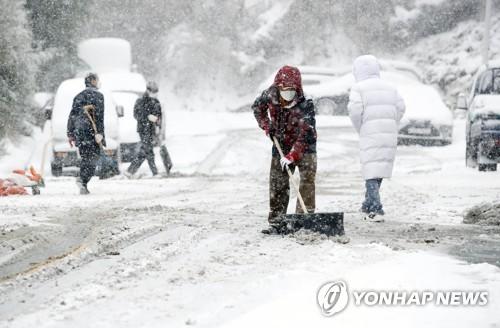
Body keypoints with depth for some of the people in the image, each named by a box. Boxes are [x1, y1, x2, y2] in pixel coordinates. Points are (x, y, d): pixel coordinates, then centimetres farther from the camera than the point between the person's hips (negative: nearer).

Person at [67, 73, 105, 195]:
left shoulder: (78, 96, 17)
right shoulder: (97, 95, -3)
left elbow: (72, 116, 17)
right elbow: (99, 116, -13)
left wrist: (70, 134, 19)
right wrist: (99, 133, -16)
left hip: (79, 133, 6)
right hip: (91, 132, -6)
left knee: (85, 158, 12)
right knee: (93, 157, -5)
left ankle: (83, 186, 8)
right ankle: (83, 179, -24)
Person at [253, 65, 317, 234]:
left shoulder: (305, 106, -27)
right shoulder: (270, 95, -13)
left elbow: (305, 135, -29)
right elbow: (257, 106, 10)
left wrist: (292, 155, -35)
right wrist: (266, 125, -3)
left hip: (304, 147, -4)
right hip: (281, 146, 4)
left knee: (307, 183, -13)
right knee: (277, 185, 5)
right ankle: (276, 223, 11)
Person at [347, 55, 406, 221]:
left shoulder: (358, 88, -1)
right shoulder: (389, 87, 15)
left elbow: (355, 110, -13)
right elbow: (400, 107, 8)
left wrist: (359, 129, 2)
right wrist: (391, 127, 12)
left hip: (370, 134, -5)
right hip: (390, 135, 5)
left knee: (371, 169, -5)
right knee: (381, 167, 16)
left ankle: (375, 209, -16)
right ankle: (368, 204, 27)